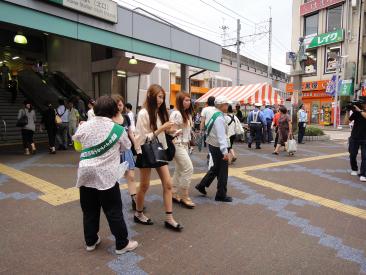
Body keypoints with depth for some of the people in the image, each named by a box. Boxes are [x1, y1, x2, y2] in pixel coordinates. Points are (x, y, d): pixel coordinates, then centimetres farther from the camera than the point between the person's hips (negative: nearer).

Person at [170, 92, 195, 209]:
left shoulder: (187, 114, 12)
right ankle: (184, 197, 1)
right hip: (177, 145, -9)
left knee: (180, 169, 12)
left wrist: (188, 143, 14)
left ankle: (174, 194, 23)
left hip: (185, 145, 9)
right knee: (188, 168, -10)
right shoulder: (176, 114, -16)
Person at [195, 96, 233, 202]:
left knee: (216, 168, 23)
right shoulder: (219, 118, -20)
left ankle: (202, 185, 28)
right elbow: (221, 136, -28)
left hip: (213, 145, 10)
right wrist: (225, 151, -32)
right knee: (222, 171, 3)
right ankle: (221, 195, 16)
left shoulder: (215, 115, 10)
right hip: (218, 147, -10)